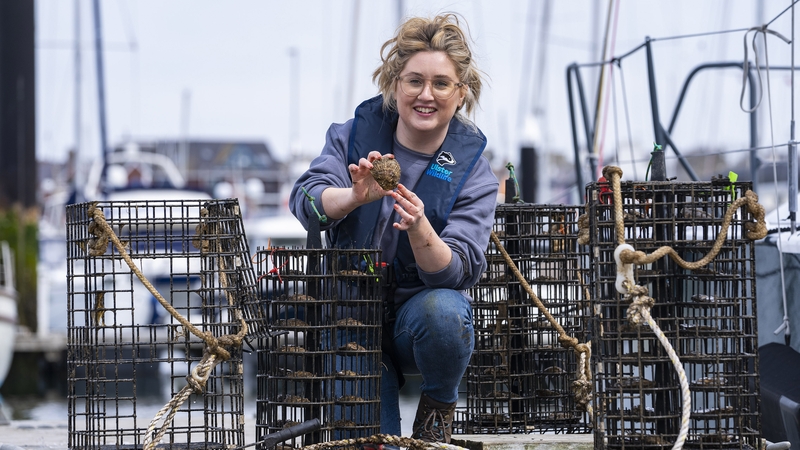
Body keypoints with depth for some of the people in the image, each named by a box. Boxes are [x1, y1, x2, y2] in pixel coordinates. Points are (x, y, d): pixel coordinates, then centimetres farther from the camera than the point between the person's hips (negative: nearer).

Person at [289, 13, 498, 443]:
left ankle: (438, 407, -7)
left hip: (421, 305, 1)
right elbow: (305, 199, -19)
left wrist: (419, 229, -40)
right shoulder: (354, 134, -3)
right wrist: (355, 197, -41)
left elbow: (458, 271, -19)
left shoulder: (473, 172, -7)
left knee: (443, 310, -35)